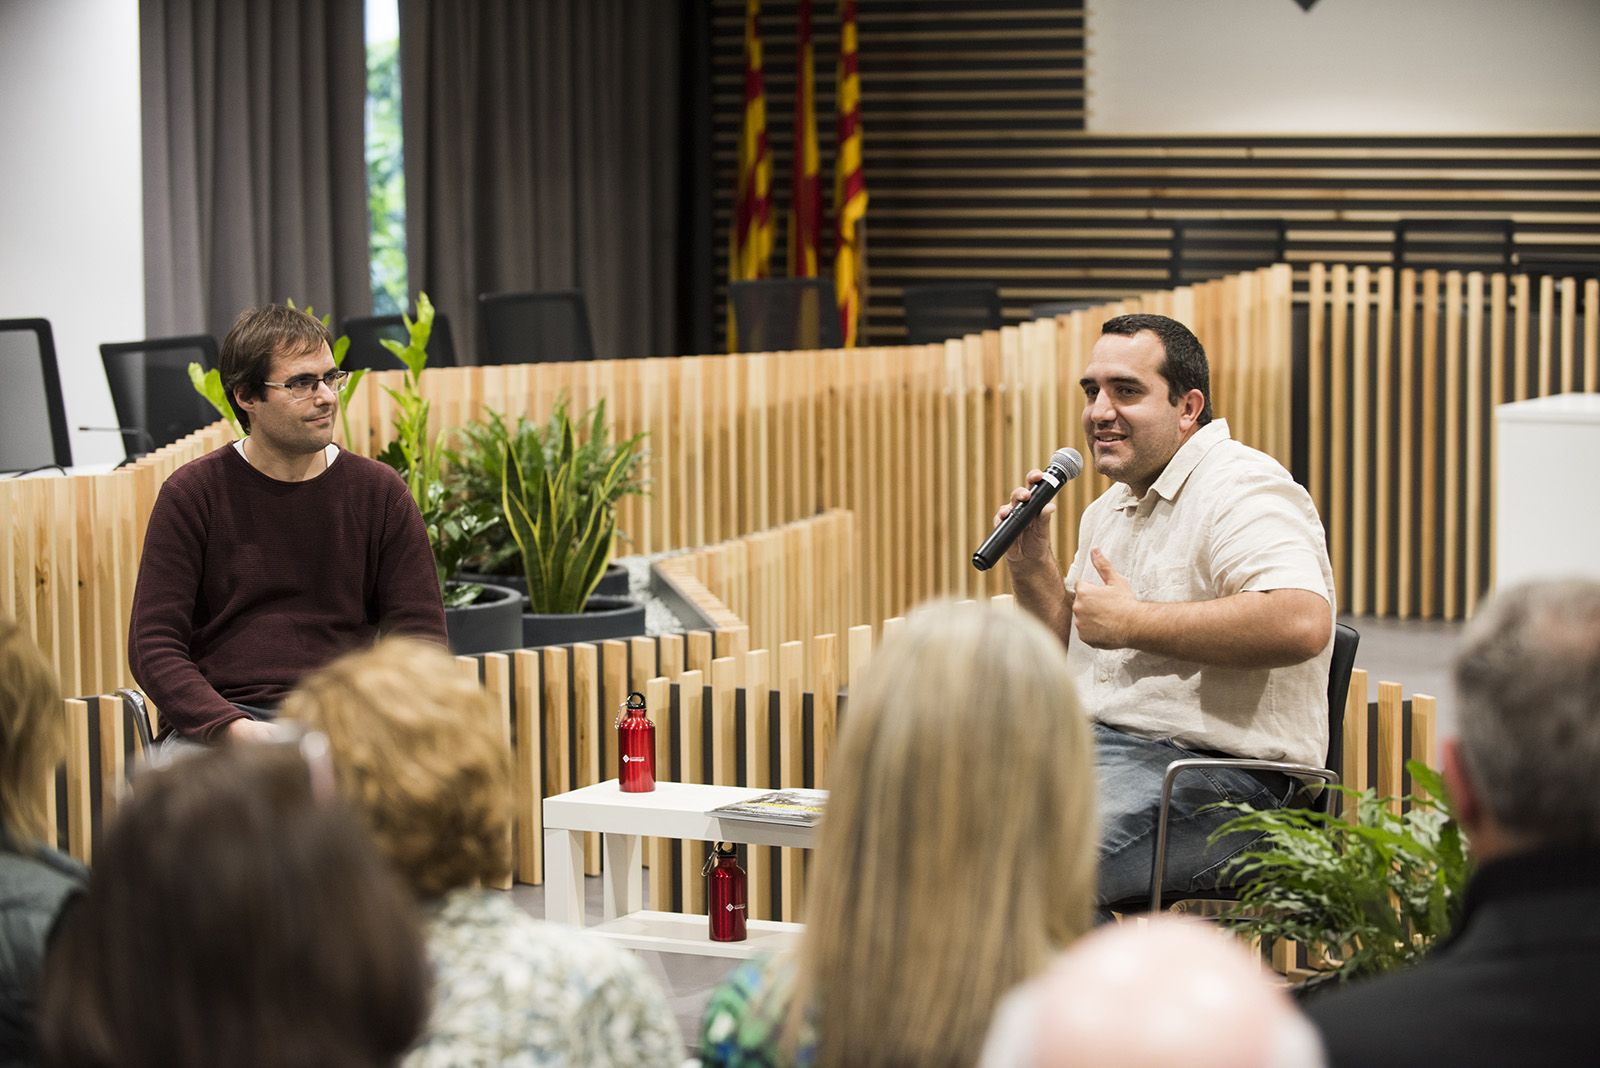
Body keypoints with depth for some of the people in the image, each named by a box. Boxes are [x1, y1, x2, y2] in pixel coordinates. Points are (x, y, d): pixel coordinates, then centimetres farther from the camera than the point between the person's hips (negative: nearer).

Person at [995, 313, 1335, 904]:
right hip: (1092, 745, 9)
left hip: (1216, 772, -9)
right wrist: (1031, 566, 10)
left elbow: (1302, 622, -28)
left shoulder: (1239, 489, -9)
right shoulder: (1109, 510, 21)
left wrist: (1133, 622, -19)